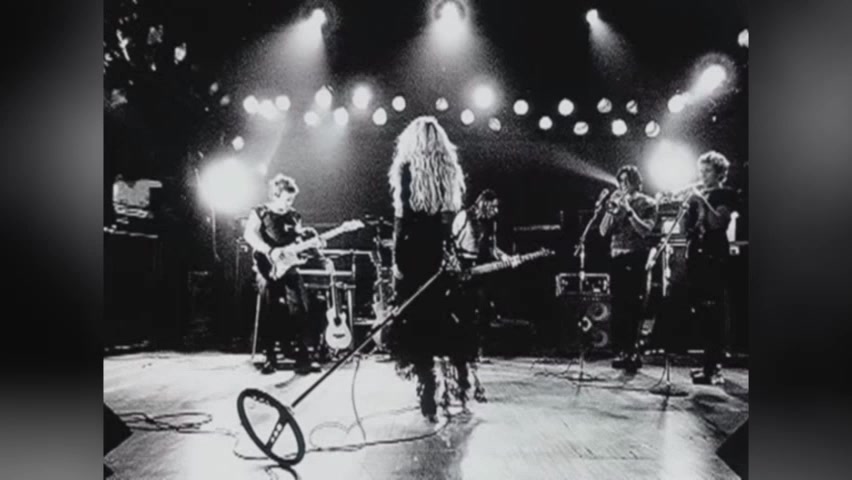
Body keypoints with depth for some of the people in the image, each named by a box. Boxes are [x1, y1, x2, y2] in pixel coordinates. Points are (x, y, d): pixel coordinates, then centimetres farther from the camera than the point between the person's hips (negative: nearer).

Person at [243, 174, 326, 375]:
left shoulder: (294, 217, 15)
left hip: (289, 268, 4)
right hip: (268, 268, -3)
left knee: (299, 311, -8)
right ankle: (270, 358, 5)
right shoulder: (260, 213, 2)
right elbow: (249, 235, -16)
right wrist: (269, 251, -29)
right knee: (270, 313, -7)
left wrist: (316, 252, -5)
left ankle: (303, 358, -5)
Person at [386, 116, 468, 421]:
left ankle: (428, 398, 2)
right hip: (443, 254, 5)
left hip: (415, 254, -5)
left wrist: (397, 259, -11)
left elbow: (402, 217, -12)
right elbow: (454, 216, 8)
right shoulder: (451, 171, 8)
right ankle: (460, 384, 22)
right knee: (448, 320, 16)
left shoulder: (407, 168, -5)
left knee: (416, 322, 1)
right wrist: (449, 250, 12)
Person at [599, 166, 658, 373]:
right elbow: (603, 231, 7)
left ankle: (630, 352, -3)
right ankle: (622, 350, 8)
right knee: (618, 307, 2)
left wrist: (628, 210, -13)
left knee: (632, 306, -7)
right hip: (617, 258, 4)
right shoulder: (616, 201, 15)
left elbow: (645, 230, -11)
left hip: (636, 259, -4)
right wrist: (610, 210, -5)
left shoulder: (648, 204, 4)